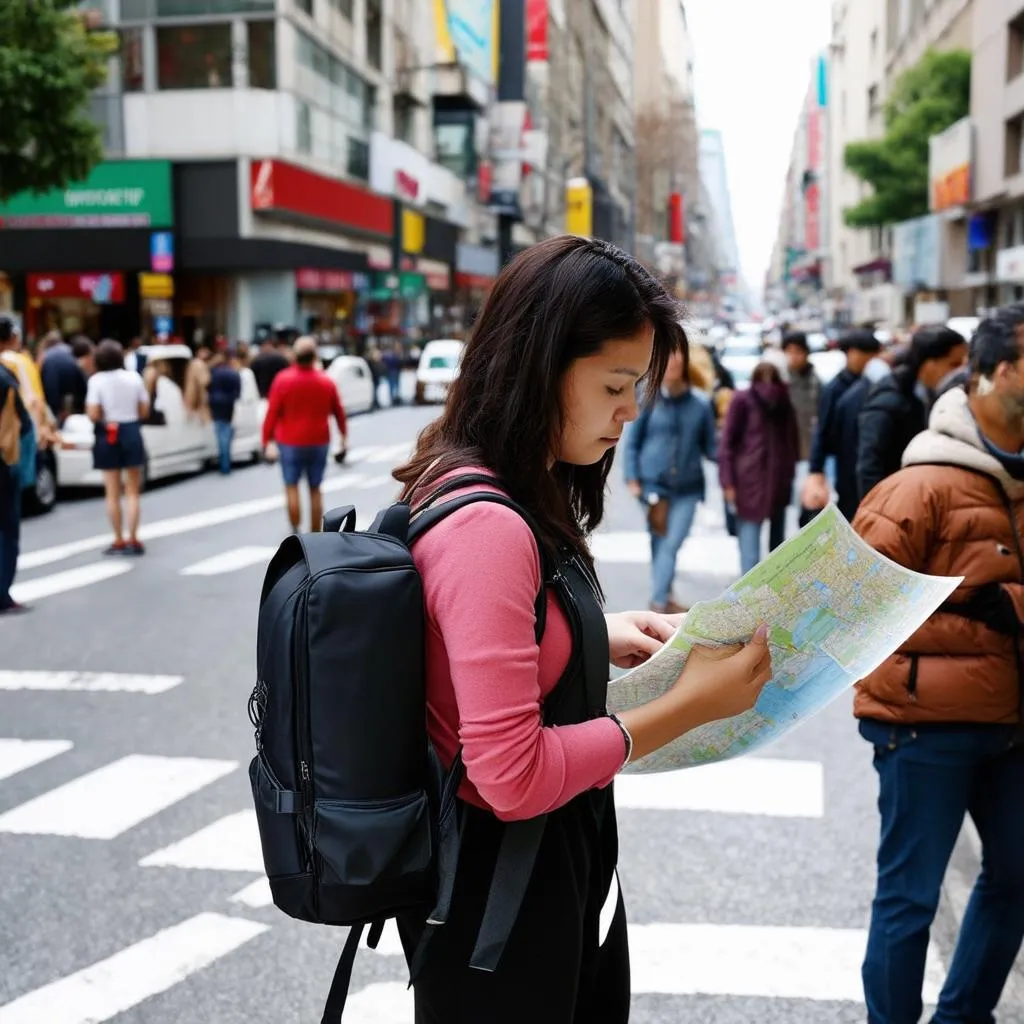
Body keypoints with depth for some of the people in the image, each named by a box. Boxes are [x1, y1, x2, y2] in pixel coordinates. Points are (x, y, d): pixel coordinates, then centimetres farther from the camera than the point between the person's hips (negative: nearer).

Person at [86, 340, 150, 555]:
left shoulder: (96, 380, -9)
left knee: (113, 493, 6)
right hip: (131, 432, 2)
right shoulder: (134, 377, -1)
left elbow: (93, 415, -15)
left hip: (107, 435, -2)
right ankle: (133, 540, 3)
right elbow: (144, 411, 1)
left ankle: (119, 541, 9)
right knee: (132, 491, 7)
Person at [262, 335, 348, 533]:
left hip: (290, 443, -2)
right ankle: (315, 536, 13)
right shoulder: (326, 382, -2)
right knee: (315, 490, 10)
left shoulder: (283, 380, -11)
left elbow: (272, 413, -11)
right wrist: (344, 434, 23)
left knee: (291, 487, 7)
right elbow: (338, 412, 8)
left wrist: (266, 440, -4)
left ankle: (295, 532, -1)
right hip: (319, 443, 2)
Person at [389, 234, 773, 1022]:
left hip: (560, 850, 9)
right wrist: (688, 705, -21)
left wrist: (601, 636, 2)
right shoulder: (486, 524, -27)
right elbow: (513, 774, -28)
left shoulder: (518, 495, 4)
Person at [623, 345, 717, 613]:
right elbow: (632, 442, 2)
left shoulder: (700, 403, 0)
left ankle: (660, 599, -2)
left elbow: (710, 446, 8)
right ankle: (662, 597, 17)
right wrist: (633, 480, -3)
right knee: (660, 543, 7)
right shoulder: (649, 400, -4)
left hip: (688, 487, 1)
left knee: (672, 543, -5)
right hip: (653, 483, -1)